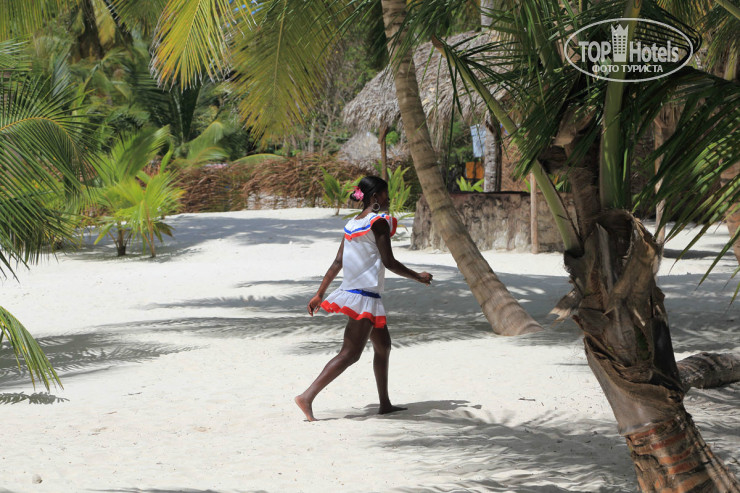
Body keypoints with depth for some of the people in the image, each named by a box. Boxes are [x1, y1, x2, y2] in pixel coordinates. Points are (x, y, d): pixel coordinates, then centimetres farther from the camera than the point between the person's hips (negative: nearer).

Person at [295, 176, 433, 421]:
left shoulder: (352, 224, 10)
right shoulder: (379, 221, -12)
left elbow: (337, 263, 9)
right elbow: (389, 262, -13)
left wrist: (319, 294, 10)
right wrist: (418, 277, 0)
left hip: (350, 291, 9)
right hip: (365, 296, -9)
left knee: (383, 346, 20)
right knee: (349, 354, -11)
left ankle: (385, 403, 26)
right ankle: (307, 397, -20)